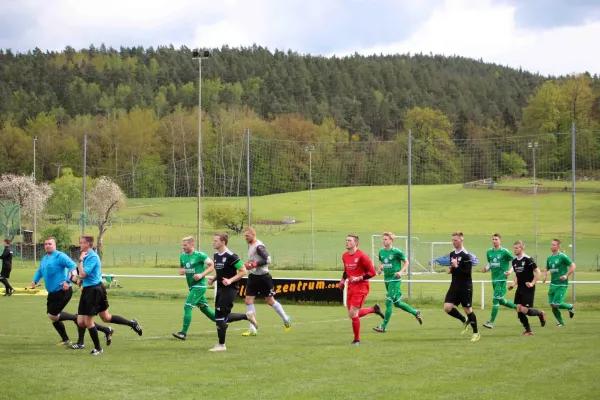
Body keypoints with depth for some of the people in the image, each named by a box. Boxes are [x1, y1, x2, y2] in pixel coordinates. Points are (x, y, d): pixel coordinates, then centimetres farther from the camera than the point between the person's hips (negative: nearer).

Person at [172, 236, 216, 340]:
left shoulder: (199, 255, -13)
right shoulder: (182, 256, 8)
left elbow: (212, 265, -9)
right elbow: (181, 268, 22)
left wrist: (202, 275, -19)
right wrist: (181, 271, -2)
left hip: (199, 286, -8)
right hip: (192, 286, 8)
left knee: (187, 307, -14)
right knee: (204, 308, 14)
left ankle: (183, 333, -13)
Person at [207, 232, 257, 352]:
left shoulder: (230, 256, -16)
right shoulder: (216, 256, 10)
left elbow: (243, 271, -15)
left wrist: (230, 280, -24)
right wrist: (213, 279, 4)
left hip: (230, 289, -9)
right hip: (220, 288, 9)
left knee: (220, 317, -9)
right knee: (224, 317, 11)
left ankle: (221, 345, 2)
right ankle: (247, 316, 30)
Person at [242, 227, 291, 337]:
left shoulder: (259, 246, -19)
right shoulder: (251, 245, 9)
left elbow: (267, 259, -25)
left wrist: (254, 264, -27)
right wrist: (249, 265, 11)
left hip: (263, 277, -8)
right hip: (253, 277, 8)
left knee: (270, 301, 5)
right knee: (248, 301, -2)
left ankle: (286, 319, 27)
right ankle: (253, 329, 0)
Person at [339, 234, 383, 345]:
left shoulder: (361, 256, -14)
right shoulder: (344, 256, 8)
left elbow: (372, 272, -12)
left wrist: (359, 278, -20)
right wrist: (343, 280, 8)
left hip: (361, 287, -8)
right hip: (351, 288, 8)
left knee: (353, 314, -13)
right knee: (352, 315, 8)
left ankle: (357, 340, 4)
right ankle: (374, 309, 32)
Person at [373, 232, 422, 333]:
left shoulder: (396, 251, -11)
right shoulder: (381, 252, 6)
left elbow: (406, 262, -2)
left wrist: (401, 272, -17)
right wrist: (379, 269, 0)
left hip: (395, 280, -7)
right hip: (386, 279, 7)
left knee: (388, 302, -11)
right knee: (397, 303, 14)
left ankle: (383, 326, -5)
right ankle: (415, 312, 34)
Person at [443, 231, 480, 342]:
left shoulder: (465, 255, -15)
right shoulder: (452, 254, 9)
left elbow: (468, 272, -19)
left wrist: (456, 266, -24)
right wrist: (450, 270, 2)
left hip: (465, 287, -7)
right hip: (454, 286, 7)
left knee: (468, 309, 1)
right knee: (447, 307, -5)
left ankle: (476, 332, 18)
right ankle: (464, 321, 20)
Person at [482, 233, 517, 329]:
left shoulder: (504, 252, -8)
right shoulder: (489, 251, 8)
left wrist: (510, 271, -18)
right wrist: (486, 268, 0)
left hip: (501, 279, -7)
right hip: (494, 279, 7)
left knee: (496, 299, -11)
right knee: (500, 300, 14)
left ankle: (491, 322, -9)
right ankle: (517, 307, 37)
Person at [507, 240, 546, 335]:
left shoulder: (528, 259, -14)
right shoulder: (514, 261, 10)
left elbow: (538, 272, -14)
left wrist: (532, 283, -21)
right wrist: (513, 284, 6)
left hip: (528, 289, -7)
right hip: (520, 289, 7)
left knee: (524, 310, -13)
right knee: (518, 309, -1)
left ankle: (540, 314, 16)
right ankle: (528, 330, 12)